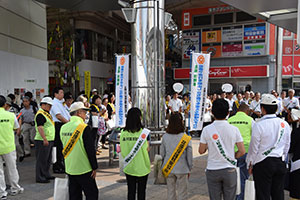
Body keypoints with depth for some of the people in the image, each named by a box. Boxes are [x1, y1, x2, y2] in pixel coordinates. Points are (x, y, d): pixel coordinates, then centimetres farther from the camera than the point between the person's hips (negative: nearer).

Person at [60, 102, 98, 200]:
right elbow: (90, 150, -16)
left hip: (69, 169, 7)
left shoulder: (63, 127, 4)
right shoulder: (84, 127, -17)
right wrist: (94, 168, -7)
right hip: (84, 169, -7)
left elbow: (64, 148, 14)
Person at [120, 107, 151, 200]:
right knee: (141, 192, 12)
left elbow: (123, 152, -1)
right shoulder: (142, 132, -16)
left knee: (131, 192, 14)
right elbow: (145, 150, -15)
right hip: (142, 168, -3)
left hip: (129, 168, 3)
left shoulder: (123, 133, -6)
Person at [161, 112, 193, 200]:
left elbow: (162, 153, 4)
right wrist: (189, 168, 7)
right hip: (182, 169, -3)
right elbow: (189, 155, -6)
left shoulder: (165, 137, -4)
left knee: (170, 192, 14)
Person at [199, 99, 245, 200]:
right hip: (229, 170, 0)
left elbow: (201, 151, -3)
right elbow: (242, 151, -5)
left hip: (212, 170, 0)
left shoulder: (207, 130, -9)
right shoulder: (234, 129, -7)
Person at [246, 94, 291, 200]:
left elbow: (254, 147, -9)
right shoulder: (284, 124, 1)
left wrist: (250, 164, 3)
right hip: (280, 163, 5)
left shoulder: (258, 125, -15)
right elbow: (287, 146, 10)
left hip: (263, 164, -5)